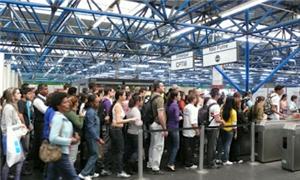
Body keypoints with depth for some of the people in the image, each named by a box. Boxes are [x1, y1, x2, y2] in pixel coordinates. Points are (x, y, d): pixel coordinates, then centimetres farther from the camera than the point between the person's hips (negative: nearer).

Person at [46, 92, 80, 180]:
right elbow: (53, 138, -27)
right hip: (60, 154, -10)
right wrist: (70, 141, -18)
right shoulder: (58, 118, -19)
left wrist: (72, 138, 3)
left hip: (58, 154, 10)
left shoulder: (62, 117, 10)